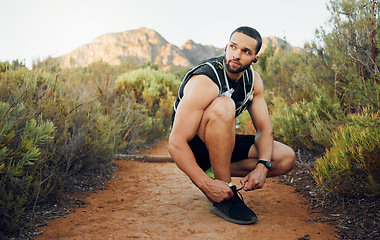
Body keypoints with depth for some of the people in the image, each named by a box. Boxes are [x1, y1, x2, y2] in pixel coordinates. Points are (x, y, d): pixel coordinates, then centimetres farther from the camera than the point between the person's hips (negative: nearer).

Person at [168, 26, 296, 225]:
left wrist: (262, 166, -23)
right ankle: (224, 200, -27)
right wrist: (207, 185, -38)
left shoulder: (253, 80, -4)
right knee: (223, 106, -37)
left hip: (220, 144, 7)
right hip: (193, 147, -7)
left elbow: (264, 128, -3)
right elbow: (176, 144, -31)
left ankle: (213, 172, -3)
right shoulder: (205, 82, -27)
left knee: (286, 158, -4)